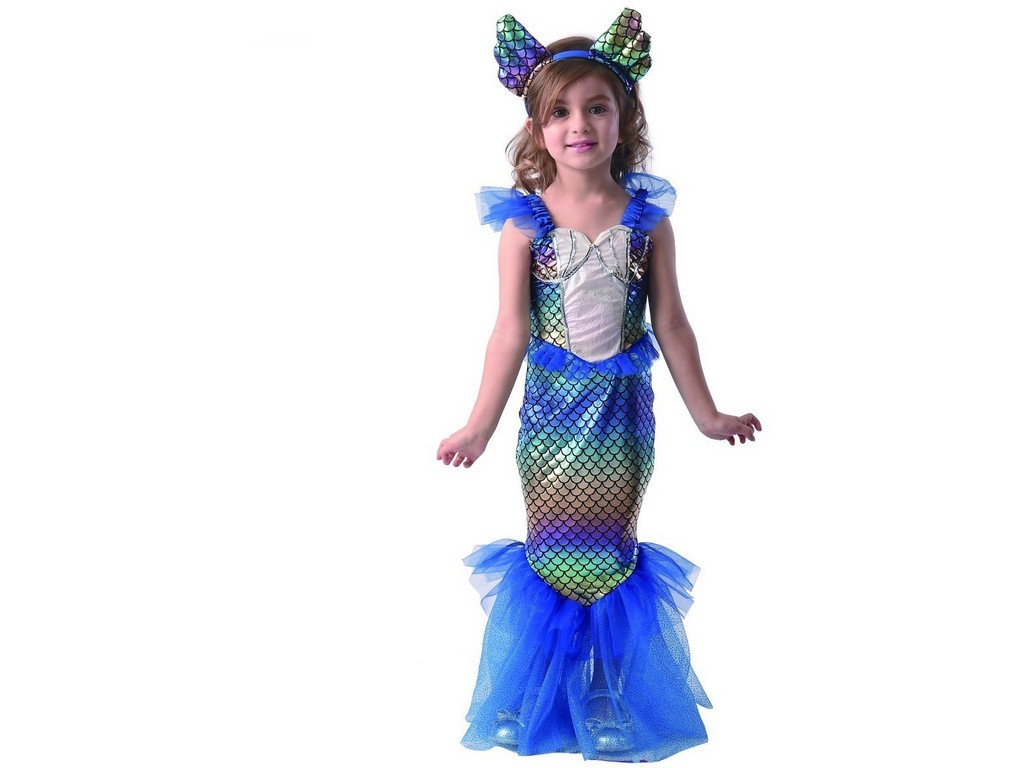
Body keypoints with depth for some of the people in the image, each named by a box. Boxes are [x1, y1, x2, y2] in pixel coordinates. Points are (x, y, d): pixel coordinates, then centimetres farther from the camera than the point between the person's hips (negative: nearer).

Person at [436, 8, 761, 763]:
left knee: (613, 550, 12)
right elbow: (512, 329, -9)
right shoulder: (525, 220, -9)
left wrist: (706, 413, 3)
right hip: (554, 405, -1)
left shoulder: (647, 216, -6)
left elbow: (670, 322, 0)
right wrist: (481, 425, -11)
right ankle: (551, 697, 29)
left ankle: (614, 697, 30)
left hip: (624, 407, 1)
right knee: (554, 552, 10)